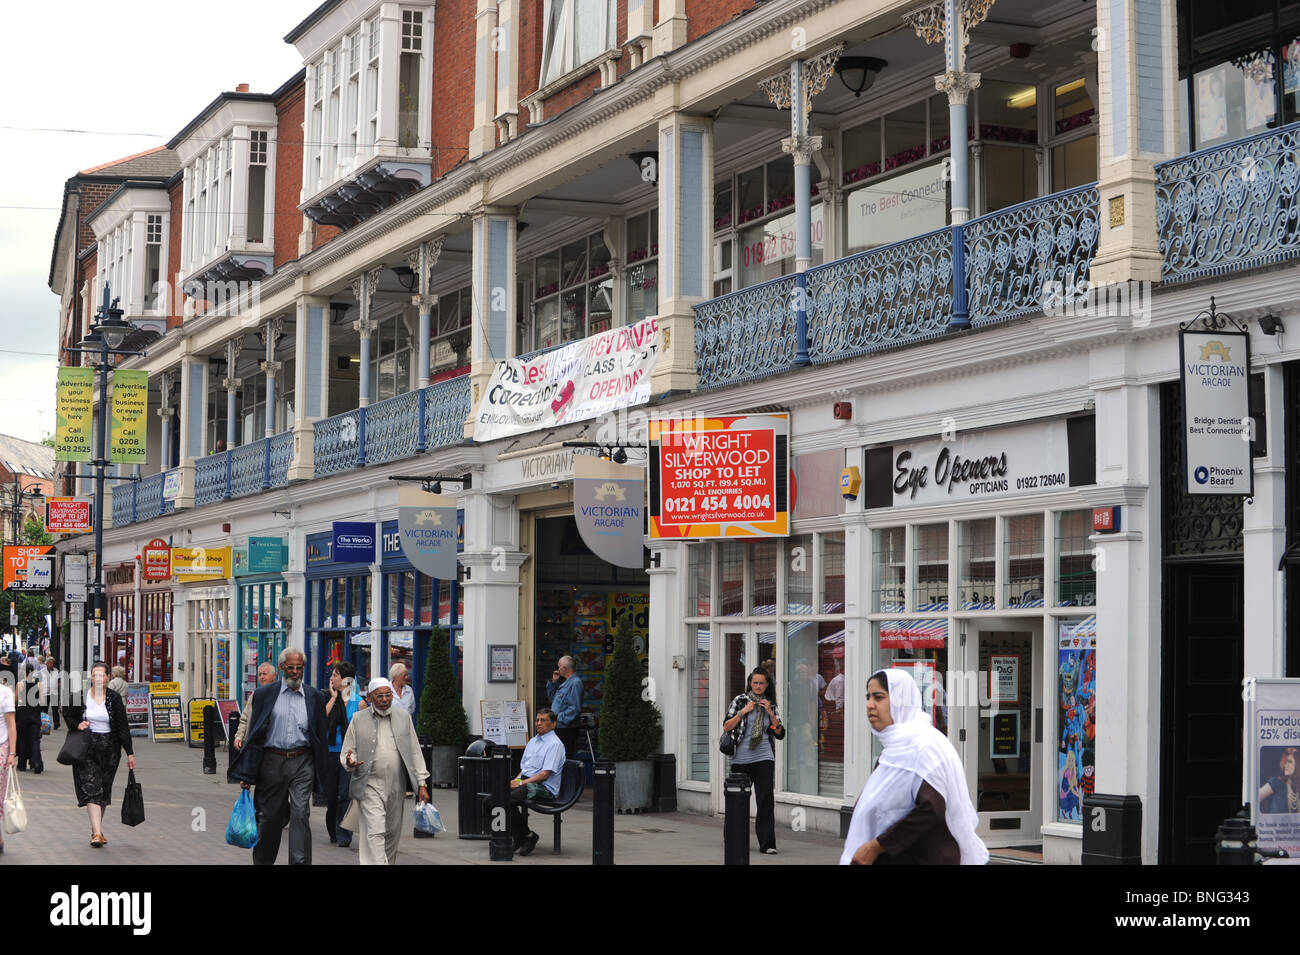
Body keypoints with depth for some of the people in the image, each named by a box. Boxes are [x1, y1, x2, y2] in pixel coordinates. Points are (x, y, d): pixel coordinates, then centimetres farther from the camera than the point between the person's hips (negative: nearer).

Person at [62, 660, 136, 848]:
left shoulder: (114, 699, 0)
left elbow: (123, 727, 1)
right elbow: (67, 715, 12)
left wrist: (130, 753, -2)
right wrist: (77, 725, -10)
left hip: (109, 748, 2)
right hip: (86, 748, -1)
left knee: (104, 789, 8)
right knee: (91, 787, -12)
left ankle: (97, 828, 24)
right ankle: (97, 832, -20)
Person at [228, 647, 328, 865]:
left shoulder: (314, 697, 8)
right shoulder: (265, 694, 4)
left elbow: (320, 734, 12)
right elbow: (254, 733, 4)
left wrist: (321, 770, 8)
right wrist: (247, 774, 0)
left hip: (302, 763, 0)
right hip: (272, 760, 0)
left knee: (301, 814, -11)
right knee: (268, 816, 8)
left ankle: (300, 862, -12)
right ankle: (262, 861, 25)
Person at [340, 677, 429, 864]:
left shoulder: (403, 716, 9)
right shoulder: (358, 720, 3)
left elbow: (415, 751, 11)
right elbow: (346, 753, 6)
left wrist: (422, 784, 7)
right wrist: (350, 762, -20)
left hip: (397, 786, 3)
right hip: (371, 784, -3)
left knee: (393, 834, 9)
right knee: (375, 834, -13)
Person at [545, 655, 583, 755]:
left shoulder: (575, 683, -14)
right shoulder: (565, 682, 18)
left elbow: (575, 708, -22)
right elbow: (551, 698, 26)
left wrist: (559, 718, -19)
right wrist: (554, 682, 14)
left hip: (566, 729, -10)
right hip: (558, 728, 10)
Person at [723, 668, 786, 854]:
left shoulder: (770, 705, 12)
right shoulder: (740, 700, 4)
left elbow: (780, 734, 8)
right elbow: (726, 727, -1)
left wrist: (770, 712, -2)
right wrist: (743, 711, -10)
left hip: (764, 758, 1)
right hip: (741, 759, -1)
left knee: (766, 800, -10)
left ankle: (767, 844, -13)